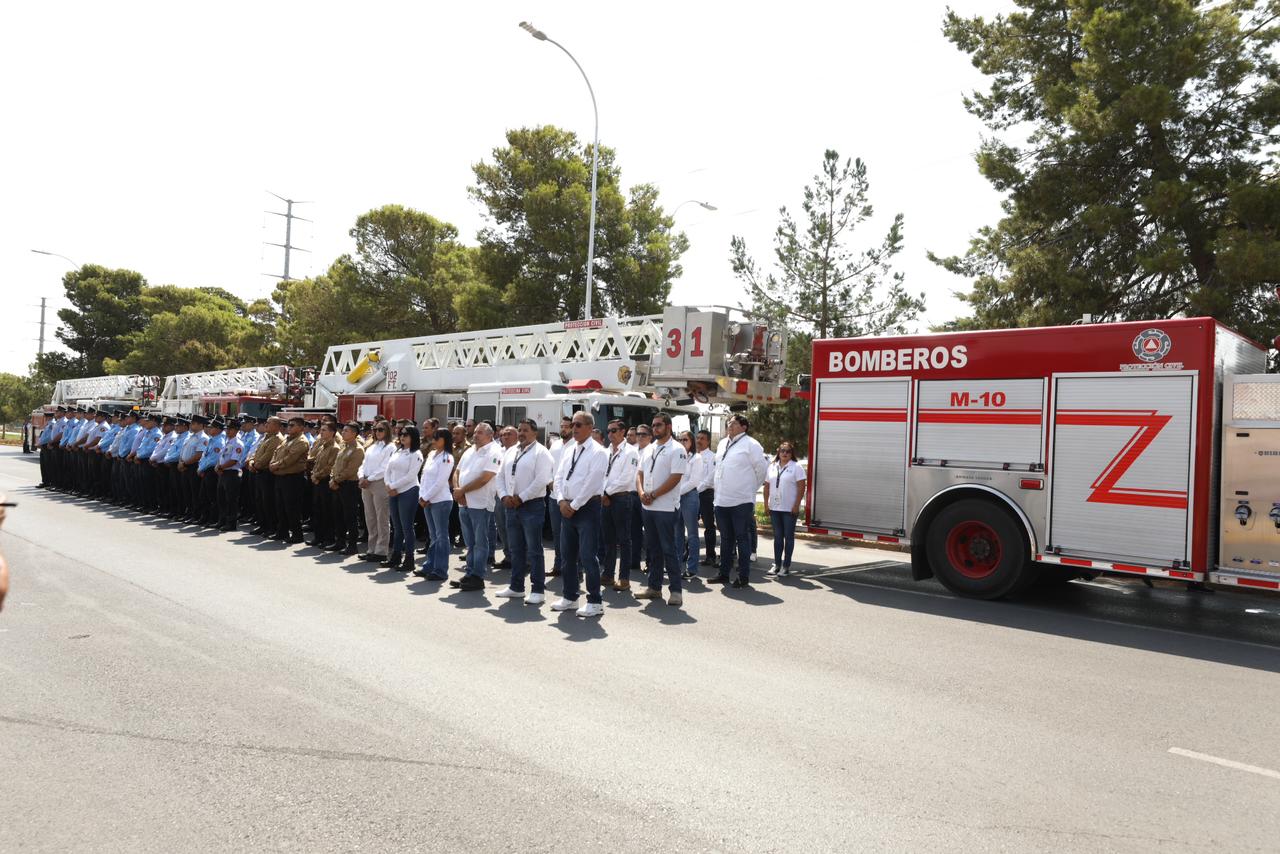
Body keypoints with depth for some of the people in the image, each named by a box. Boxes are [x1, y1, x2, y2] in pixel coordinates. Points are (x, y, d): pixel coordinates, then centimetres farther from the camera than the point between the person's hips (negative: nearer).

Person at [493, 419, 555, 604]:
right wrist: (504, 496, -2)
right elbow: (501, 476, 15)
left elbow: (541, 480, -17)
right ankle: (516, 587, 24)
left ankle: (538, 590, 4)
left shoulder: (541, 453, -8)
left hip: (532, 505, -7)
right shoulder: (510, 452, 14)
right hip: (511, 506, 7)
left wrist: (521, 498, -15)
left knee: (534, 550, -3)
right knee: (515, 549, 14)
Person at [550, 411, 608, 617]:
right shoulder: (568, 450, 13)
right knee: (567, 555, 13)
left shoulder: (597, 452, -9)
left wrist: (574, 506, -14)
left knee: (587, 556, -6)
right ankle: (570, 596, 25)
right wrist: (562, 501, -4)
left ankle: (595, 602, 3)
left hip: (587, 507, -7)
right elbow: (559, 477, 10)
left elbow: (591, 483, -16)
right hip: (567, 507, 7)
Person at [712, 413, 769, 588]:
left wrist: (751, 488, 3)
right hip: (722, 500, 7)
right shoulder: (722, 443, 14)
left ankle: (744, 577, 6)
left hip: (741, 501, -7)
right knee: (726, 539, 15)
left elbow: (761, 470, -5)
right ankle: (724, 574, 24)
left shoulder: (751, 444, -8)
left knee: (742, 539, -1)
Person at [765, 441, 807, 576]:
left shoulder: (796, 467, -5)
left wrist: (796, 505, -15)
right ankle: (776, 564, 18)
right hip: (774, 508, 5)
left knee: (789, 537, 2)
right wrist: (766, 503, 6)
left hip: (789, 509, -5)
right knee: (777, 537, 11)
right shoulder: (772, 466, 10)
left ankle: (786, 566, 9)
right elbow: (767, 486, 12)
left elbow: (801, 487, -9)